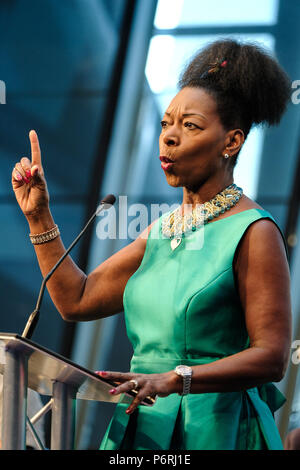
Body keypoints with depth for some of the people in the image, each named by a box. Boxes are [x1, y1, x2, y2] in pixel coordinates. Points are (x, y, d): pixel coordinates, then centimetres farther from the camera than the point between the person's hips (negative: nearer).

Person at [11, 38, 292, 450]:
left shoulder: (253, 231, -11)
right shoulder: (163, 231, 11)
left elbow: (272, 358, -18)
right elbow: (76, 300, 10)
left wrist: (174, 379, -28)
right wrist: (38, 216, 8)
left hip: (217, 429, -7)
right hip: (142, 424, 7)